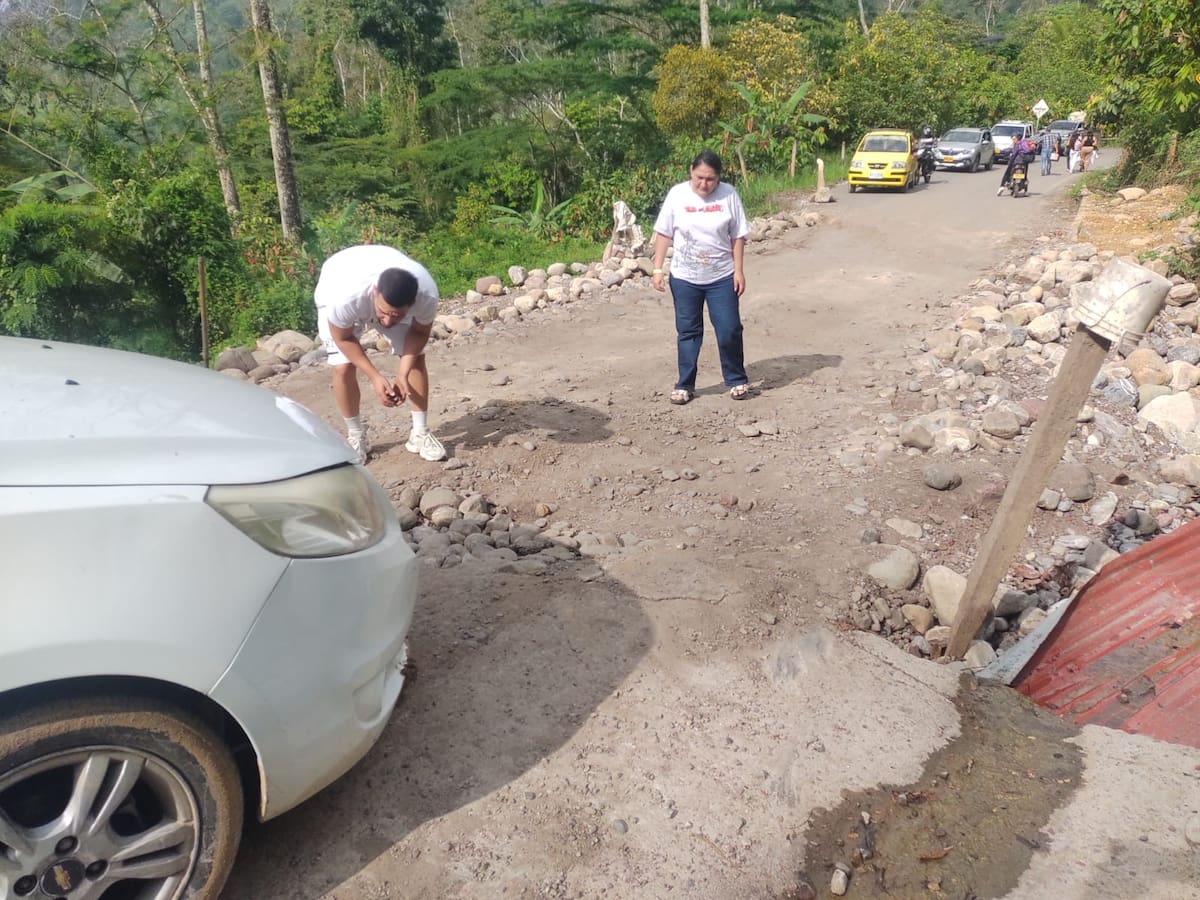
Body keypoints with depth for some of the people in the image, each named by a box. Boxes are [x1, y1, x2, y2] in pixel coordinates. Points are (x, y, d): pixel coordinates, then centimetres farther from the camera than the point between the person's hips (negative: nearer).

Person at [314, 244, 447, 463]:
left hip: (395, 295, 2)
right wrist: (375, 377, -31)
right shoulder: (346, 296, -45)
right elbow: (343, 338, -25)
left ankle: (420, 433, 6)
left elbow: (419, 332, -17)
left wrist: (403, 373, -28)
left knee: (416, 357, -8)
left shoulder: (427, 294, -39)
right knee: (343, 367, -14)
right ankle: (356, 436, 8)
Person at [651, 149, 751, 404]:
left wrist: (738, 270, -5)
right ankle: (685, 385, 19)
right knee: (688, 332, 9)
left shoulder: (728, 194, -6)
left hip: (722, 277, 0)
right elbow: (663, 234, -1)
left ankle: (737, 380, 20)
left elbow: (738, 236, -1)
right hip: (684, 278, 1)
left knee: (729, 331, 1)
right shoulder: (677, 194, -6)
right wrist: (657, 269, -4)